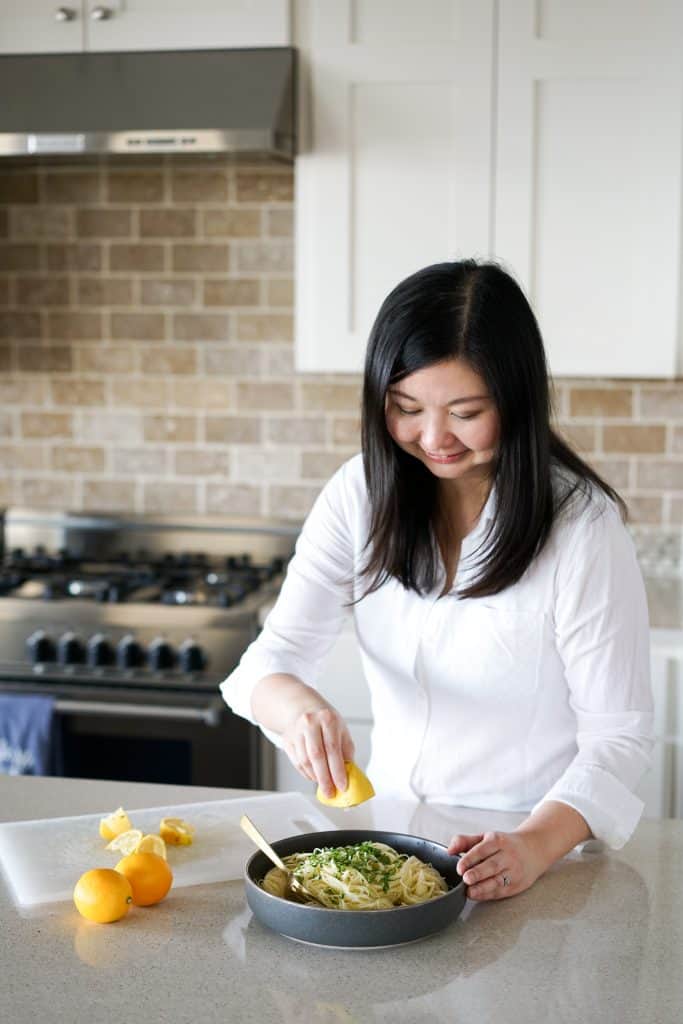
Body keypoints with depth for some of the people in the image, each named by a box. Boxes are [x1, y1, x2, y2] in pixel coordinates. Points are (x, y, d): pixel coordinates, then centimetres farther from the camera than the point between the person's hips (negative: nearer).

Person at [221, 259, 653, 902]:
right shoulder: (362, 493, -2)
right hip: (389, 822, 3)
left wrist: (534, 846, -30)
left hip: (520, 850, -3)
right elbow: (278, 650, -6)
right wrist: (293, 702, -31)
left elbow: (618, 734, -12)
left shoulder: (581, 526, -14)